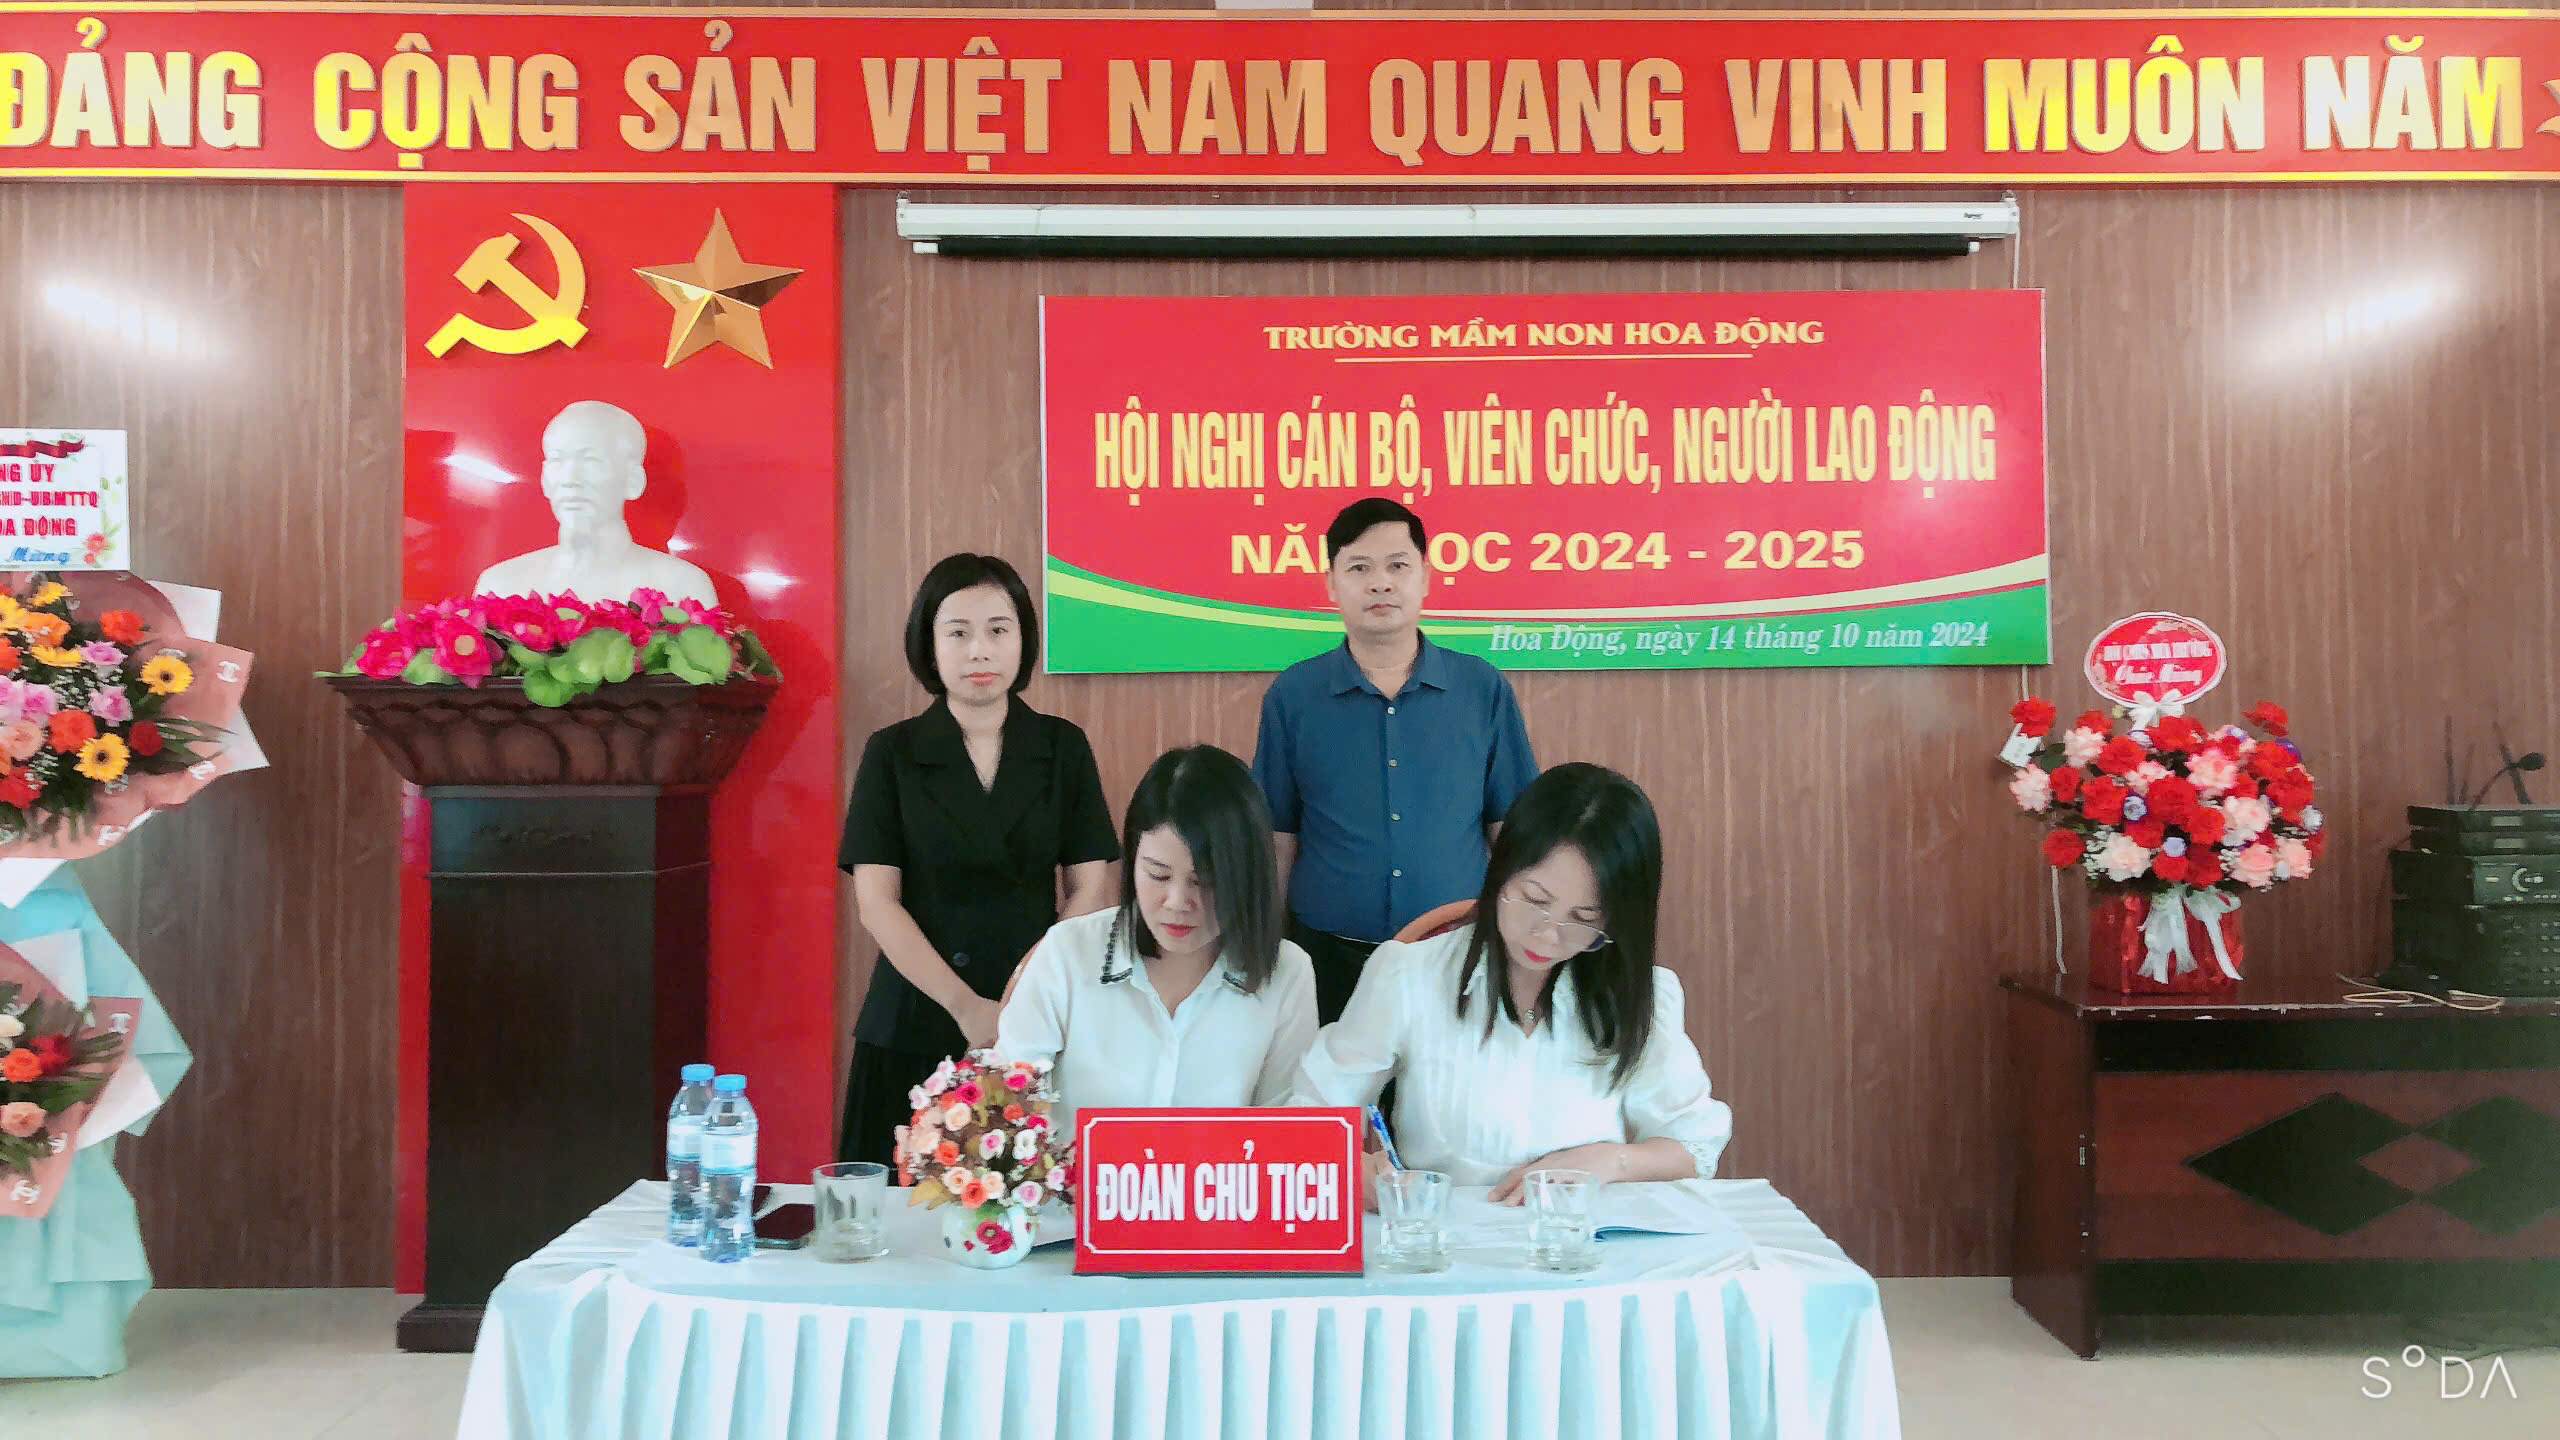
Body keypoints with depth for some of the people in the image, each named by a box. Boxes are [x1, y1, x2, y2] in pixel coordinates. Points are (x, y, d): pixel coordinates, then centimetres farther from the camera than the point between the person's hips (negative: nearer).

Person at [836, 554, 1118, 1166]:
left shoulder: (1064, 748, 5)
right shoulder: (892, 753, 2)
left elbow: (1090, 887, 1)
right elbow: (876, 901, -4)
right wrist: (966, 1006, -14)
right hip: (917, 1023, 0)